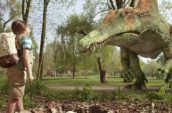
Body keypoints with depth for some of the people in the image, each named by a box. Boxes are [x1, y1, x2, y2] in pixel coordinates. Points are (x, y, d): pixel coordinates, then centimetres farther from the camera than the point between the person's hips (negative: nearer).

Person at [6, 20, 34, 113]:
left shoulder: (14, 39, 18)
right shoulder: (26, 38, -7)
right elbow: (26, 56, -18)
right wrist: (29, 73, -18)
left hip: (12, 69, 9)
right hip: (19, 70, -9)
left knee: (18, 95, 17)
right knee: (14, 97, -7)